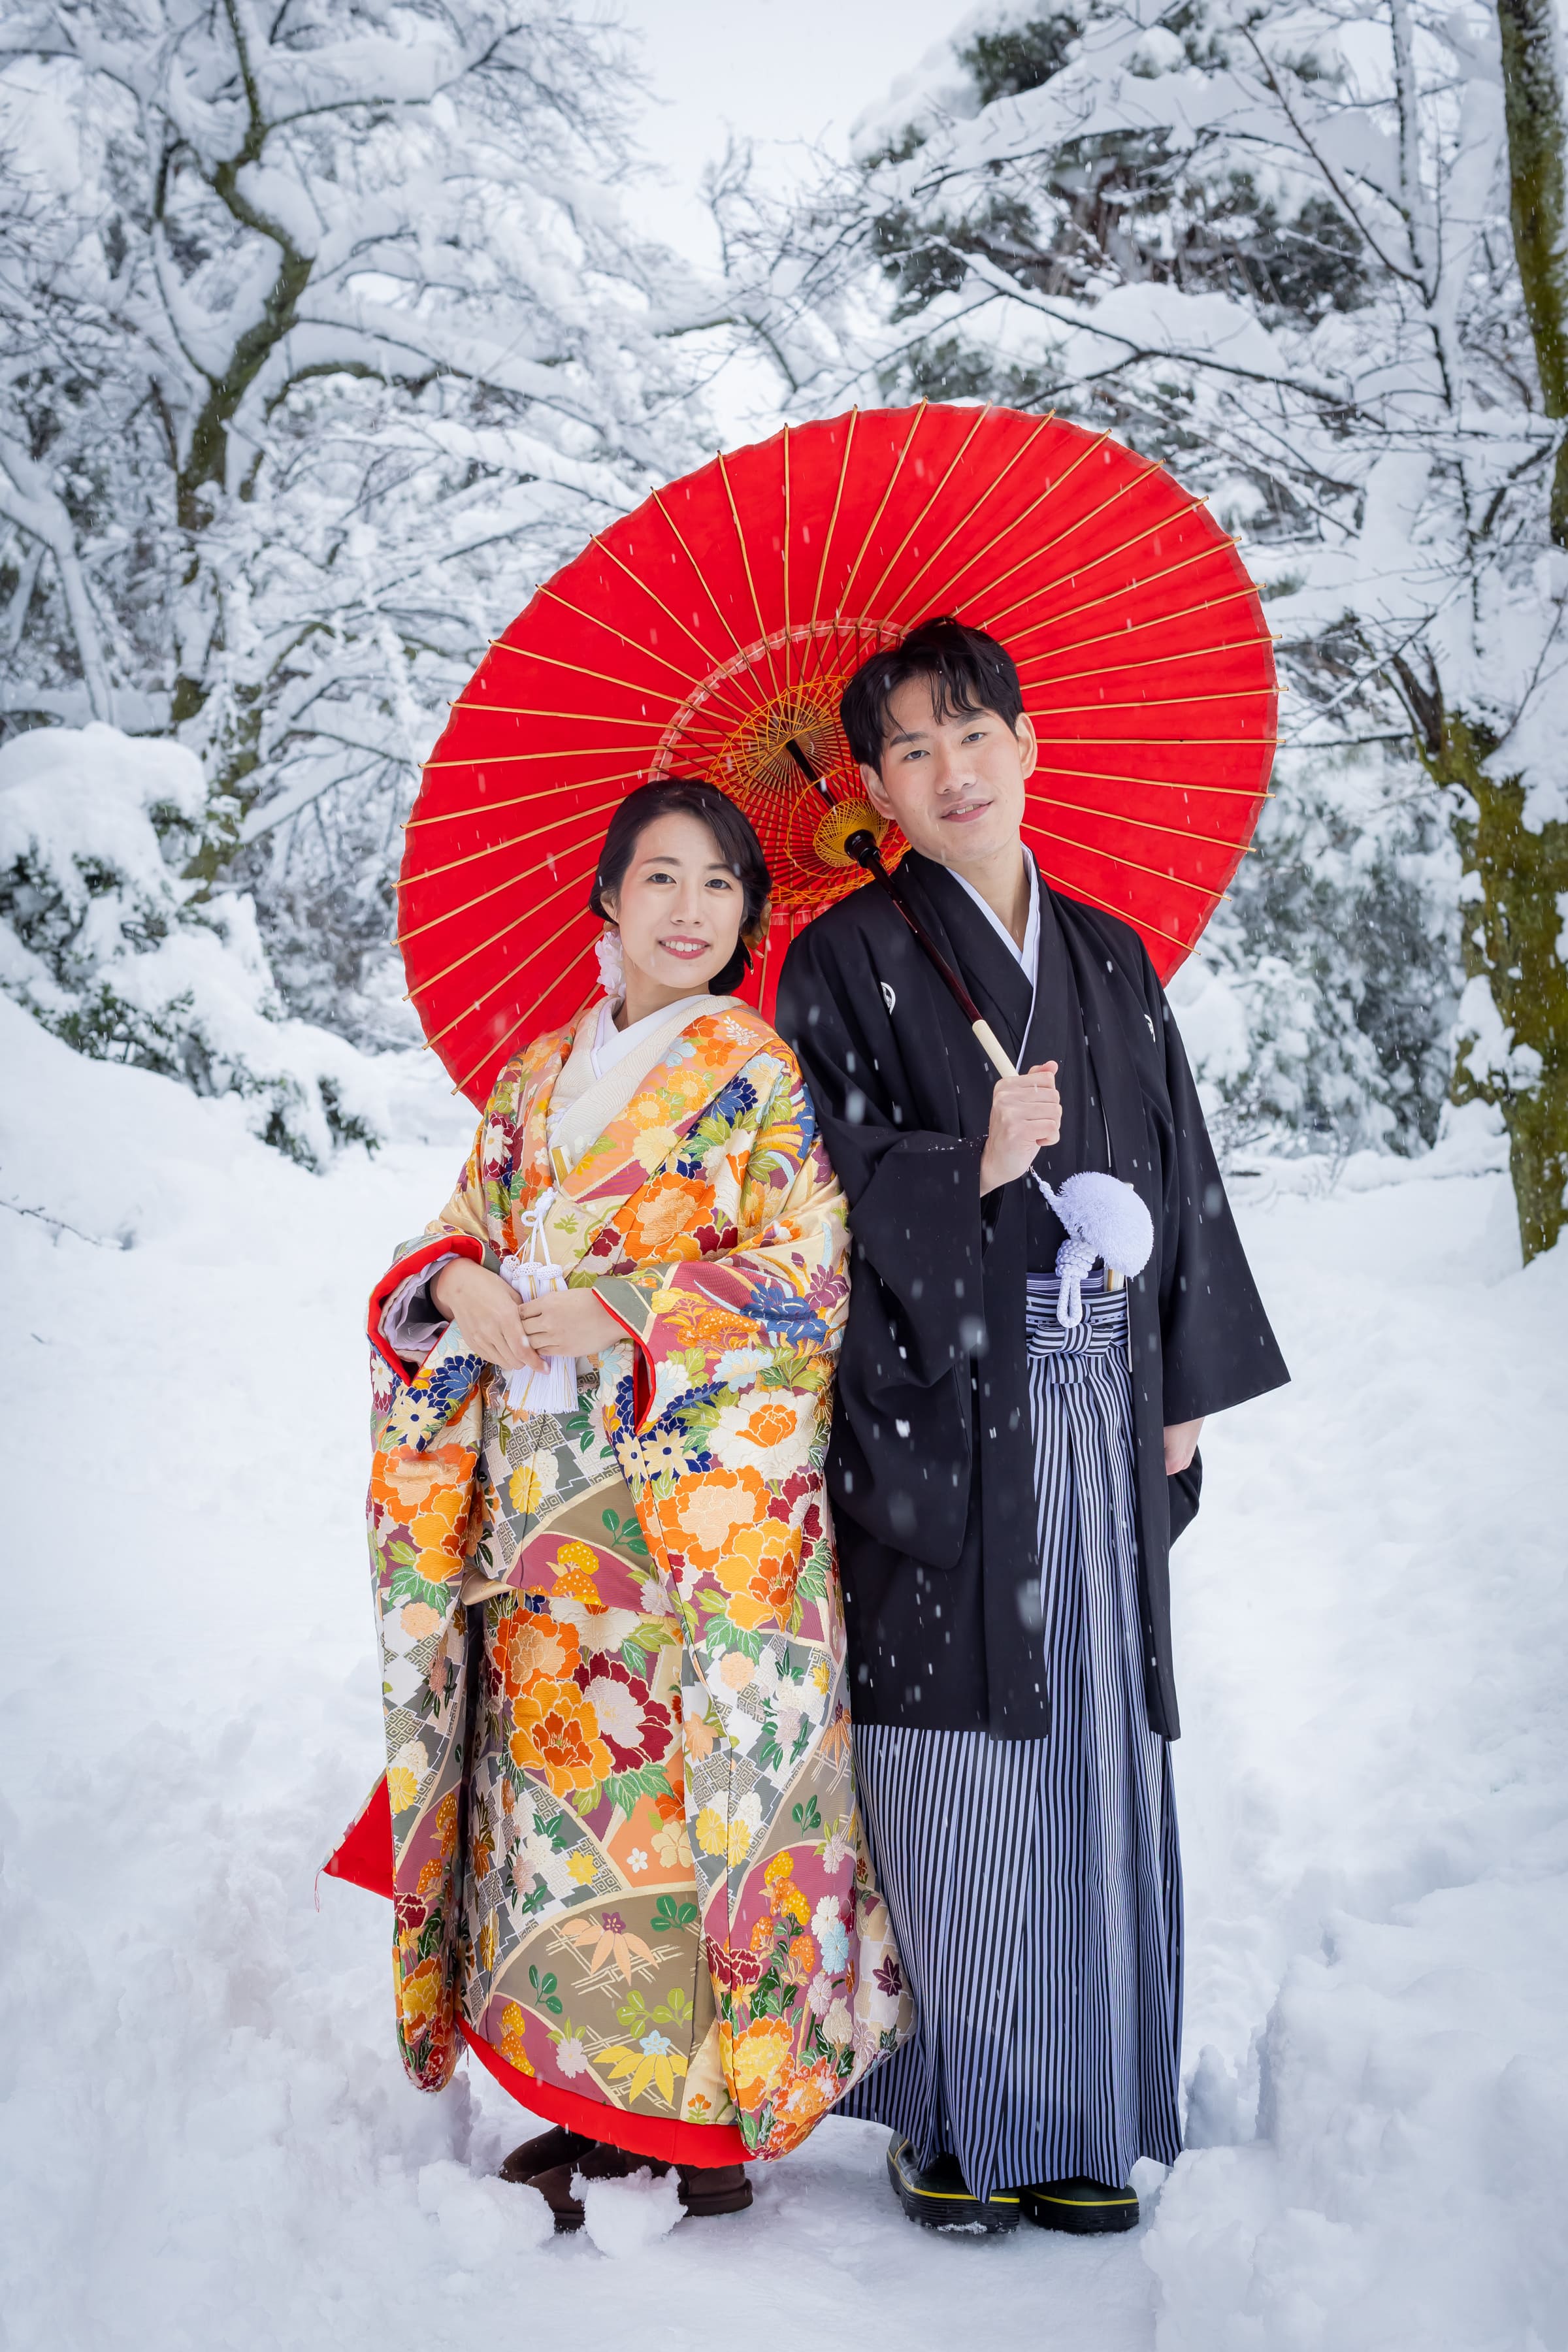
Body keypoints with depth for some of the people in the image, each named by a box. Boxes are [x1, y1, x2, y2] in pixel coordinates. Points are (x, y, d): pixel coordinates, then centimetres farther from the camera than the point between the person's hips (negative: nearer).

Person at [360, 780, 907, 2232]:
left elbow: (806, 1274, -9)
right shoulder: (537, 1077, 15)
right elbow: (459, 1232, 17)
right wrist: (458, 1283, -6)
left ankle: (706, 2123, 9)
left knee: (689, 1772, -3)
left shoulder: (761, 1074, -1)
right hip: (544, 1510, 5)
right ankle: (594, 2096, 20)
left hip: (702, 1505, -5)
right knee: (553, 1768, 7)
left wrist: (618, 1315, -16)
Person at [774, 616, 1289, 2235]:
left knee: (1092, 1751, 7)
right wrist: (973, 1171, -20)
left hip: (1098, 1415, 4)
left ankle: (1080, 2117, 19)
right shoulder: (847, 960, 1)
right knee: (953, 1763, -2)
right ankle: (949, 2121, 13)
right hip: (942, 1410, -4)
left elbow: (1177, 1174, 15)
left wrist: (1189, 1382, 10)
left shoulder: (1109, 958, 15)